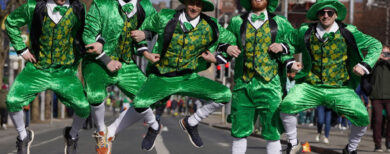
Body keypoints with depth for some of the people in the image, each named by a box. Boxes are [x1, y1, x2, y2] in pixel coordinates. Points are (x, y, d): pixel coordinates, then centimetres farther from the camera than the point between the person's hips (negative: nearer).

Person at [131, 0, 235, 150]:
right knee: (139, 104, -30)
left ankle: (190, 122, 9)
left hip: (188, 78, 2)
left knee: (225, 95, -16)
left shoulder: (210, 27, -8)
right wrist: (145, 53, -2)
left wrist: (215, 59, -1)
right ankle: (154, 127, 10)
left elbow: (233, 41, 7)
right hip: (161, 78, -2)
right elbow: (140, 29, 6)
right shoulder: (165, 18, -11)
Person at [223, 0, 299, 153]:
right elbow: (222, 40, 23)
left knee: (272, 132, -3)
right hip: (243, 83, 2)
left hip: (270, 83, -1)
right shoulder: (237, 23, 13)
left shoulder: (280, 24, 9)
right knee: (239, 130, 4)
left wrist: (283, 47, -4)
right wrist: (227, 48, 1)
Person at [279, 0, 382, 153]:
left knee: (362, 117, -17)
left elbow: (376, 45, 8)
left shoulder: (348, 33, -2)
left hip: (339, 89, 0)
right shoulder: (305, 32, 1)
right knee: (287, 105, -25)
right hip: (310, 87, 0)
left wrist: (365, 65, -5)